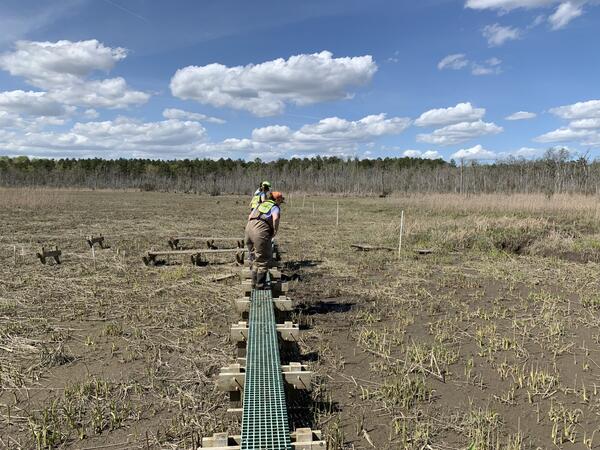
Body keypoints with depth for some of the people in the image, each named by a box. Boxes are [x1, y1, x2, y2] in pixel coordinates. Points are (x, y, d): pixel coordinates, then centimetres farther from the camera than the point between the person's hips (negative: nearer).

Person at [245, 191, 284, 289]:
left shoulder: (261, 204, 28)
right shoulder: (276, 207, 10)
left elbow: (250, 217, 22)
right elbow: (275, 218, -12)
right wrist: (275, 231, 0)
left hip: (249, 227, 6)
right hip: (261, 231, -6)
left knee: (256, 257, 21)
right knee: (264, 259, 9)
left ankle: (254, 282, 28)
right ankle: (260, 284, 12)